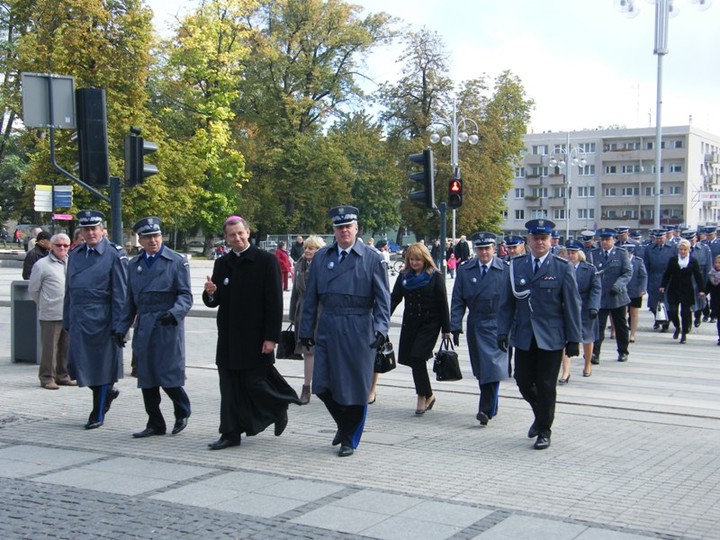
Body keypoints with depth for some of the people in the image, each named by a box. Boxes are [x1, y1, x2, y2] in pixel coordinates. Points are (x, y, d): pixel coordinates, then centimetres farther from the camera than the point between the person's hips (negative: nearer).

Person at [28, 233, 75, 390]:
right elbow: (33, 290, 3)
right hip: (51, 315, -5)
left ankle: (63, 375, 20)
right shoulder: (42, 264, -3)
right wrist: (44, 304, 10)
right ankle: (47, 377, 7)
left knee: (66, 347, 10)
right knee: (49, 347, -1)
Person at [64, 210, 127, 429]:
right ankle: (108, 391, 32)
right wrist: (67, 320, 13)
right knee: (78, 365, 6)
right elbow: (69, 290, 16)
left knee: (101, 366, 3)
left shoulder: (115, 255, -7)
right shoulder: (75, 254, 11)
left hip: (101, 321, -5)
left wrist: (118, 326, -13)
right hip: (79, 320, 6)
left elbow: (120, 294, -9)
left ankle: (97, 415, 16)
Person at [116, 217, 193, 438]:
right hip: (143, 328, 5)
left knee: (168, 375, -7)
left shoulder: (177, 262, 0)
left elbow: (185, 296, -5)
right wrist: (122, 328, 13)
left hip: (168, 327, -5)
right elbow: (130, 301, 19)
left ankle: (182, 413, 19)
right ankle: (155, 424, 17)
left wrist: (174, 312, -24)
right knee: (146, 377, 6)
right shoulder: (135, 264, 15)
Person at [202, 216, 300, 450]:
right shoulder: (222, 264, 10)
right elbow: (214, 301, 13)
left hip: (256, 338, -5)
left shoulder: (266, 261, -5)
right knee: (230, 386, 6)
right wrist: (210, 293, -12)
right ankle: (230, 433, 13)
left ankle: (279, 409, 26)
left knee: (254, 384, -2)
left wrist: (271, 337, -13)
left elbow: (274, 302, -8)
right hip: (228, 337, 5)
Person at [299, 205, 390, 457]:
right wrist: (306, 330, 9)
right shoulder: (322, 257, 9)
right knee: (322, 386, 1)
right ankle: (344, 424, 29)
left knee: (355, 387, 2)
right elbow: (311, 297, 12)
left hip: (358, 331, -3)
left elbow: (382, 298, -2)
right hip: (327, 329, 3)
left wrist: (381, 328, -15)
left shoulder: (371, 258, 0)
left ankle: (350, 439, 19)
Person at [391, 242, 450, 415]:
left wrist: (446, 330, -6)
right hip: (410, 323, 5)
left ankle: (423, 396, 0)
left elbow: (443, 303, -4)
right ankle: (427, 395, 20)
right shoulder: (404, 276, 8)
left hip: (430, 323, -5)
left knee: (418, 357, -13)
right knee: (413, 360, 5)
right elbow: (394, 298, 4)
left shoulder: (435, 276, -4)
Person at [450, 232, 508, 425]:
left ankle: (486, 410, -11)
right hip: (475, 326, 4)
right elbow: (458, 301, 6)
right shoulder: (465, 271, 6)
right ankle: (491, 406, 25)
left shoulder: (505, 270, -2)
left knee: (493, 366, -11)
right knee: (480, 369, 10)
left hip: (498, 325, -3)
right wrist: (455, 326, -1)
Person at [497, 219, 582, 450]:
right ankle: (540, 415, 36)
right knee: (523, 381, 7)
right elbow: (507, 303, 7)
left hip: (551, 338, -3)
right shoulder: (516, 266, 5)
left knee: (546, 386, 3)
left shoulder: (563, 268, -3)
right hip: (523, 337, 3)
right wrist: (503, 331, 0)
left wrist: (574, 339, -6)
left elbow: (572, 306, -3)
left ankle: (544, 431, 19)